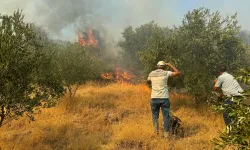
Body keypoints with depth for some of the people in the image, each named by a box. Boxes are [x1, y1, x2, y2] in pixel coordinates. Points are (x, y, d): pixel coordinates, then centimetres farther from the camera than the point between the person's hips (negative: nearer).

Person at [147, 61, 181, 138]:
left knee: (155, 115, 17)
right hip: (164, 98, -2)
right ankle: (166, 133, 9)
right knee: (166, 116, 10)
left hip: (154, 98, 2)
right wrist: (170, 65, 13)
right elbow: (178, 73, 6)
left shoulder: (151, 73, 6)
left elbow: (148, 82, 26)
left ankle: (156, 130, 0)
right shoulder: (166, 73, -3)